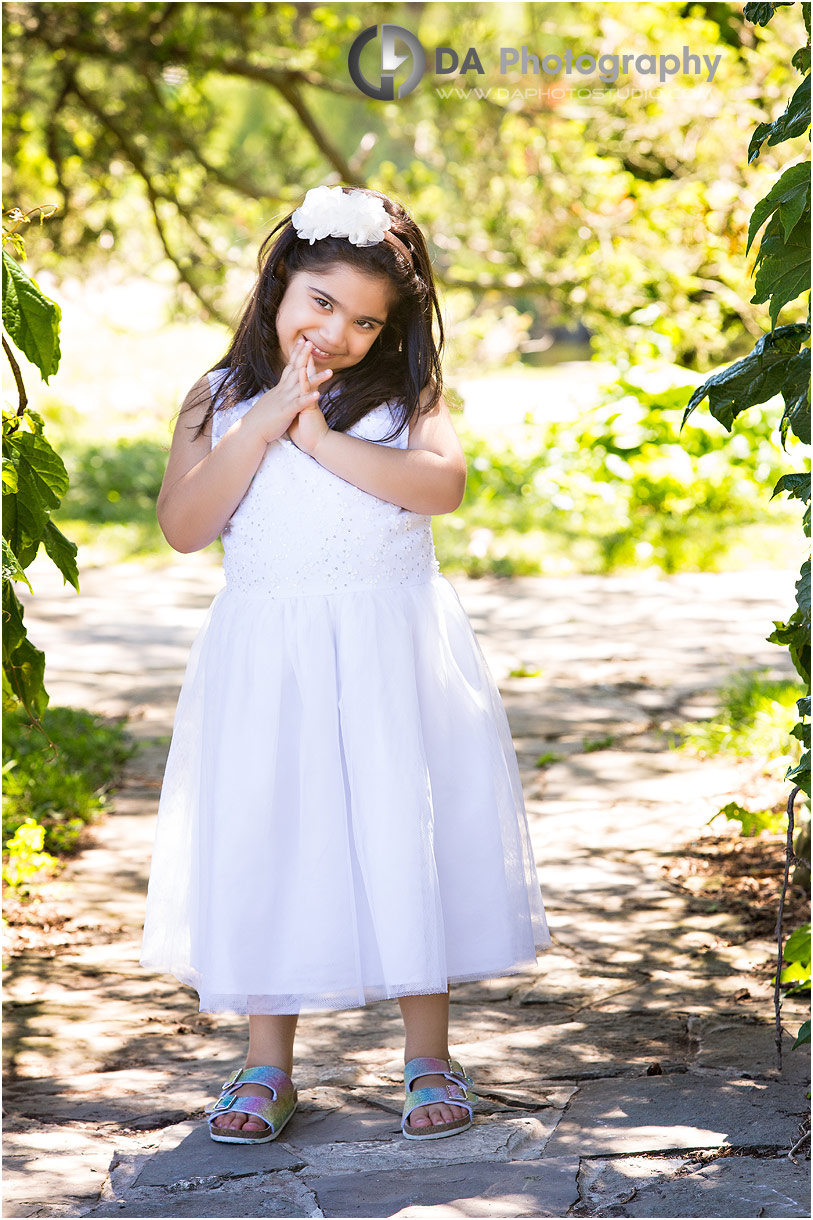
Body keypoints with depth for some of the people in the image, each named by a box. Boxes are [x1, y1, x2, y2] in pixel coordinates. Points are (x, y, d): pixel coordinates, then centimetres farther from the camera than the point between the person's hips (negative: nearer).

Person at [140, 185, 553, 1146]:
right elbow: (182, 524, -7)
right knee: (265, 845, 4)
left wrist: (322, 439, -17)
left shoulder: (405, 394, 3)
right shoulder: (220, 400, 5)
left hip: (393, 656, -1)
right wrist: (261, 429, -15)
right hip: (266, 663, 1)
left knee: (406, 836, 2)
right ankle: (266, 1067, 16)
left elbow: (441, 483, -16)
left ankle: (430, 1057, 15)